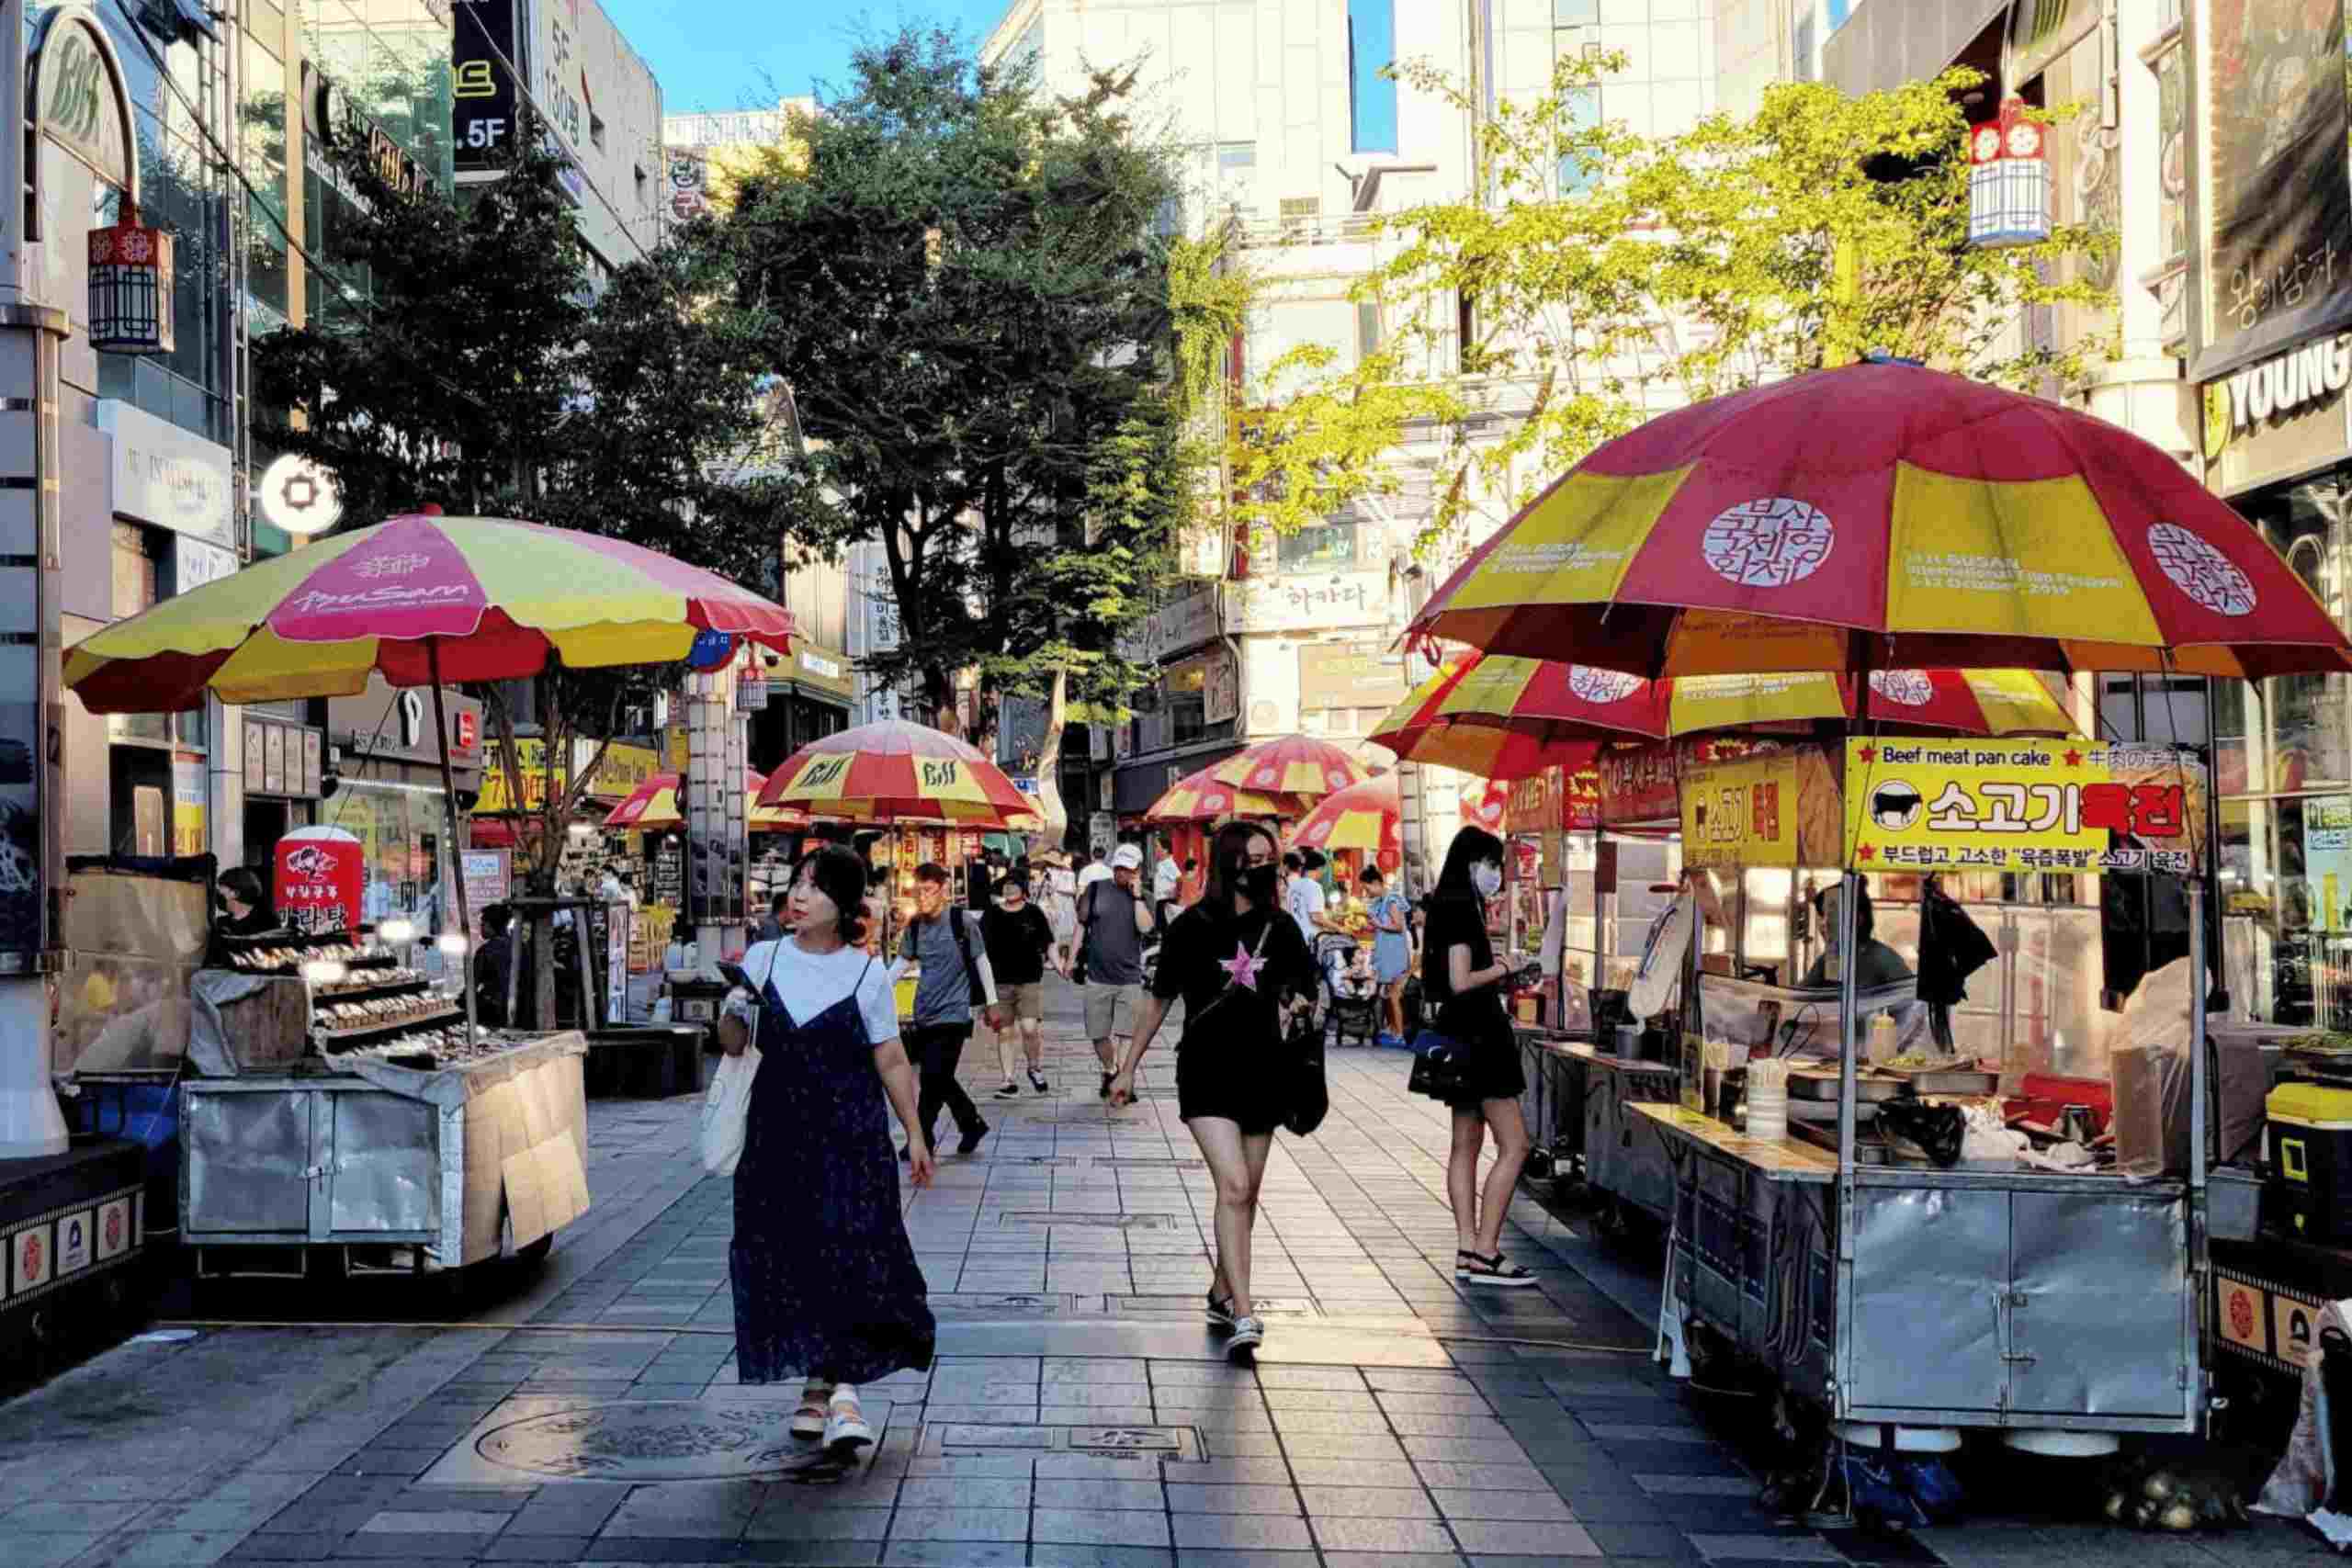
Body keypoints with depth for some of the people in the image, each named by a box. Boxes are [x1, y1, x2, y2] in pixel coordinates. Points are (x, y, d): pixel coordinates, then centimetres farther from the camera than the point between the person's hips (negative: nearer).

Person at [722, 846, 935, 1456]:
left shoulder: (866, 974, -2)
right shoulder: (762, 959, 5)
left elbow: (892, 1062, 3)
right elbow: (733, 1046, 11)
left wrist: (915, 1134, 1)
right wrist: (733, 1016, -10)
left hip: (849, 1136, -3)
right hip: (776, 1132, 3)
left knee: (850, 1253, -10)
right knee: (786, 1258, 4)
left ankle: (840, 1389, -8)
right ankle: (818, 1385, 15)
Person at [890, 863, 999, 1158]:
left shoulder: (963, 921, -9)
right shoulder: (915, 926, 4)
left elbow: (981, 961, -2)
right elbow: (902, 962, 13)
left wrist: (992, 1002, 0)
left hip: (952, 1013, -5)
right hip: (923, 1014, 5)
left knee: (933, 1079, -9)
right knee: (940, 1078, 11)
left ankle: (921, 1141, 2)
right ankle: (972, 1124, 30)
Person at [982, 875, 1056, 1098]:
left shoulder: (1034, 913, 5)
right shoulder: (991, 915, 7)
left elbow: (1048, 943, 10)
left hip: (1030, 981, -2)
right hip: (1000, 983, 2)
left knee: (1030, 1028, -13)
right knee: (1004, 1032, 4)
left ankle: (1036, 1068, 14)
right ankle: (1009, 1083, 11)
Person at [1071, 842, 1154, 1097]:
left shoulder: (1143, 897, 1)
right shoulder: (1096, 889, 1)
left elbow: (1145, 927, -16)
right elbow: (1082, 925, 7)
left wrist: (1136, 895, -16)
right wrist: (1072, 958, 5)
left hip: (1130, 978, -1)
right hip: (1097, 977, 1)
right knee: (1098, 1035, 11)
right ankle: (1108, 1072, 33)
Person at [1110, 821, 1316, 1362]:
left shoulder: (1279, 927, 4)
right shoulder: (1194, 925, -5)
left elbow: (1302, 993, 16)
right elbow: (1159, 1001, 3)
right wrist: (1128, 1068, 5)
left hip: (1261, 1073, 4)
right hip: (1206, 1072, -4)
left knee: (1245, 1195, 10)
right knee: (1233, 1186, -17)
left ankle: (1222, 1295, 28)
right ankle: (1243, 1317, -19)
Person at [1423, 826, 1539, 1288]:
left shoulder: (1452, 907, 14)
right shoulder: (1461, 909, -15)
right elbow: (1461, 981, -22)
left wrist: (1496, 977, 10)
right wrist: (1501, 969, -8)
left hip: (1462, 1038, 10)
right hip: (1477, 1034, -10)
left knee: (1466, 1145, 9)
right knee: (1514, 1144, -7)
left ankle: (1467, 1251, 11)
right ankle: (1485, 1254, -7)